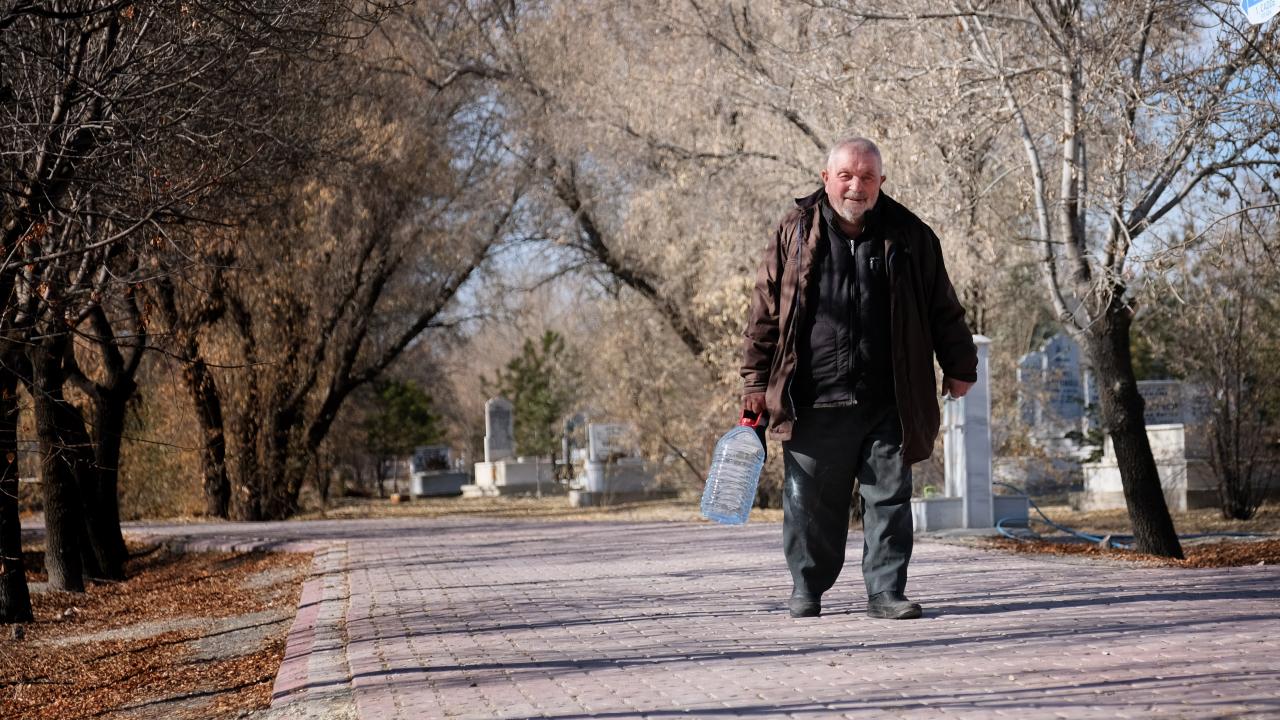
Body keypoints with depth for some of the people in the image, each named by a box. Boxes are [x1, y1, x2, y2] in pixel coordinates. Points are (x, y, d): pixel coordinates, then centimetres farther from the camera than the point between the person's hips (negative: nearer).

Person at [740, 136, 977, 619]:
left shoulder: (909, 237, 7)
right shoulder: (793, 235, 5)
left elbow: (943, 309, 15)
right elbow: (765, 313, 6)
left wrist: (959, 367, 15)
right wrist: (756, 380, 4)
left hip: (888, 404, 1)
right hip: (814, 404, -1)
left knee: (889, 499, 2)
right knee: (810, 504, 6)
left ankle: (886, 592, 10)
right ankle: (806, 590, 21)